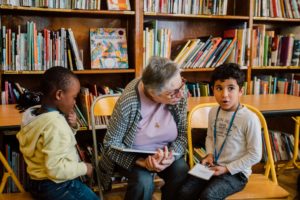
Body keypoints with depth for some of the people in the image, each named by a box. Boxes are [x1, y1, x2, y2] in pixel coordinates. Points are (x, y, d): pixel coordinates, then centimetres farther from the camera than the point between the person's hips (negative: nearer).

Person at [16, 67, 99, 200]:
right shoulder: (55, 123, -28)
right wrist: (84, 168, -16)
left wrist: (71, 127, -4)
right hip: (56, 187, -10)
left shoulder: (34, 114, 1)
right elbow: (56, 169, -30)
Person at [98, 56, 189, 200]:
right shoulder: (128, 103, -29)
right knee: (143, 182, -29)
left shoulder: (179, 94, -18)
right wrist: (142, 161, -31)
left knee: (182, 174, -22)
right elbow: (111, 144, -18)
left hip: (165, 151, 3)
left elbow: (182, 135, -8)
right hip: (131, 154, -3)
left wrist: (171, 156, -28)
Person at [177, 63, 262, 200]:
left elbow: (255, 155, -13)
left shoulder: (249, 118, -18)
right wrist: (210, 154, -1)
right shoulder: (213, 112, 2)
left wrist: (227, 169, -14)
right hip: (213, 166, 5)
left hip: (236, 172, -5)